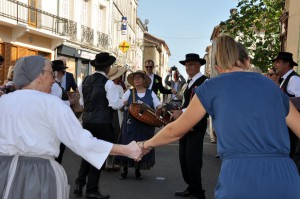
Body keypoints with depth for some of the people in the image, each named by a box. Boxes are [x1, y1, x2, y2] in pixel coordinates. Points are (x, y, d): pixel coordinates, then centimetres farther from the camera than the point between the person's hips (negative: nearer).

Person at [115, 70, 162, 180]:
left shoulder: (150, 93, 6)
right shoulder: (129, 92, 4)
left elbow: (158, 106, 2)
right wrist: (124, 103, -23)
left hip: (146, 126, 1)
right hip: (131, 125, -1)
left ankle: (138, 170, 21)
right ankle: (125, 169, 15)